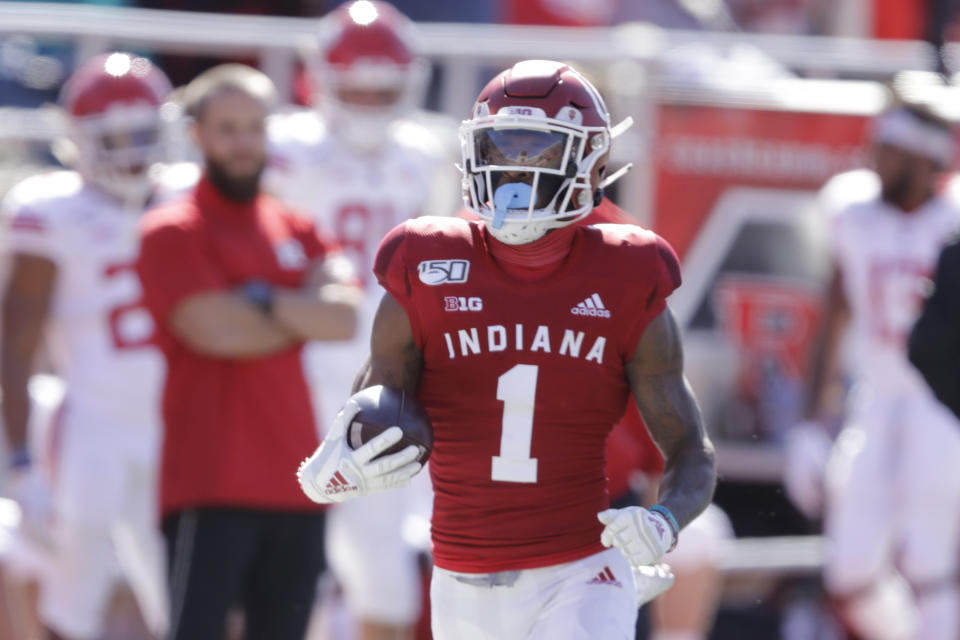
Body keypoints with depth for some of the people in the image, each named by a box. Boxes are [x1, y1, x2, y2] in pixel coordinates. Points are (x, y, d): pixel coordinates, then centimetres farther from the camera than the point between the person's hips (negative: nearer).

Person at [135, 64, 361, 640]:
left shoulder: (297, 231, 16)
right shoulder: (174, 234, -4)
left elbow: (345, 317, 0)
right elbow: (215, 330, -17)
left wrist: (265, 300, -12)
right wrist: (308, 316, -3)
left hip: (293, 479, 7)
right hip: (212, 482, -7)